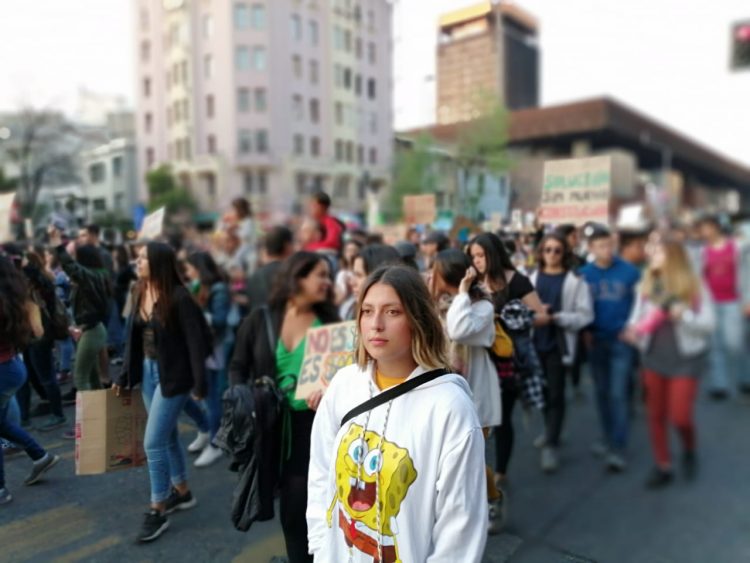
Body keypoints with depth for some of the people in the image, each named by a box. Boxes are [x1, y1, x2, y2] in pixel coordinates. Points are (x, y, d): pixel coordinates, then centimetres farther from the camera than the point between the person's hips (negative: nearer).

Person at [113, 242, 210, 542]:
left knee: (153, 442, -5)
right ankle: (182, 492, 35)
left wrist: (199, 384, -17)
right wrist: (124, 375, 9)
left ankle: (158, 512, 11)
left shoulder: (179, 297, -18)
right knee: (167, 435, 18)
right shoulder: (138, 292, 3)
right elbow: (132, 337, 9)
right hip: (147, 370, 7)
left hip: (173, 374, -7)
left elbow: (195, 342, -17)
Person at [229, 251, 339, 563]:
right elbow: (238, 366, 3)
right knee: (291, 504, 15)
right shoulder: (260, 319, -2)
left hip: (311, 423, -1)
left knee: (299, 506, 4)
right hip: (266, 420, 1)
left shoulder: (329, 324, -3)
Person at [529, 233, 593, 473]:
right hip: (536, 342, 4)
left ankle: (551, 446, 5)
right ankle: (550, 433, 35)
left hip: (559, 343, -4)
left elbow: (585, 315, -8)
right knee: (542, 391, 14)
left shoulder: (574, 281, -4)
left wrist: (557, 317, -20)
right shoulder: (532, 278, 9)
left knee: (555, 394, -1)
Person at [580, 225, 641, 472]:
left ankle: (618, 449, 2)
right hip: (596, 341, 3)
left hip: (622, 340, -3)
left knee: (618, 394, -6)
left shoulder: (629, 271, -8)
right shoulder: (584, 274, -1)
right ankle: (607, 438, 29)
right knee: (602, 392, 13)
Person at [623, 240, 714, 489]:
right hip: (654, 357, 3)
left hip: (686, 359, -3)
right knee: (656, 415, 9)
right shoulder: (647, 285, 0)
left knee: (680, 417, -5)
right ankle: (663, 467, 25)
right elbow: (637, 315, 5)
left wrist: (684, 315, -24)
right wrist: (633, 329, -16)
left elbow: (708, 324, -7)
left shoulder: (695, 286, -8)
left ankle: (689, 450, 30)